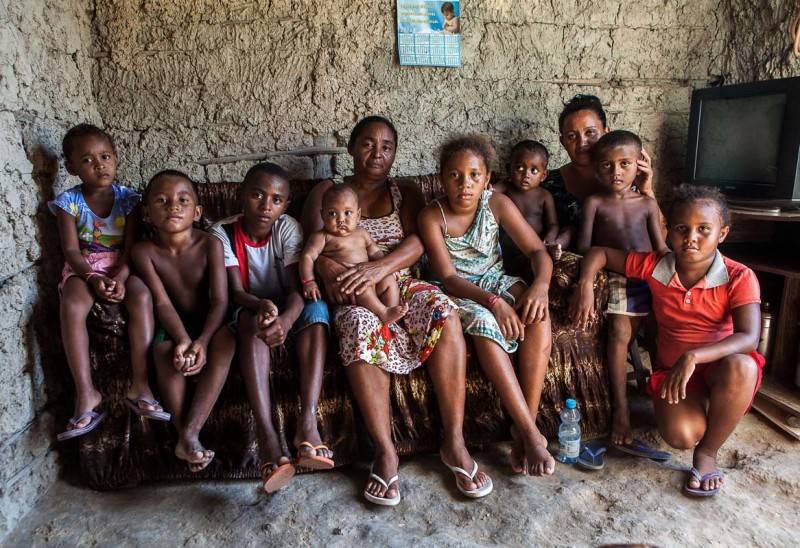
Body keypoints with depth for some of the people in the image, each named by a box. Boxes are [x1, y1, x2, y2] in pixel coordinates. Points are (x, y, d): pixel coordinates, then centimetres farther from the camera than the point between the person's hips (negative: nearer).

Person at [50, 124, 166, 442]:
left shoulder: (127, 199, -2)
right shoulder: (69, 201, -2)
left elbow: (131, 247, -7)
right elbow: (71, 249, -8)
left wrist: (119, 278, -25)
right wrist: (93, 278, -25)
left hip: (121, 268, 0)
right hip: (83, 268, 0)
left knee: (141, 296, -33)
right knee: (71, 306, -33)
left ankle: (140, 385, -31)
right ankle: (85, 392, -28)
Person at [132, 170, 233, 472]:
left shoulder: (209, 244, -13)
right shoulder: (144, 251, -10)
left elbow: (220, 300, -18)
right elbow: (163, 303, -16)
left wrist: (202, 340, -34)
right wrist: (183, 340, -33)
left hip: (209, 320, -1)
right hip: (175, 324, 1)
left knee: (225, 341, -33)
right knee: (163, 349, -32)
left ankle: (190, 431, -32)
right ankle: (184, 434, -22)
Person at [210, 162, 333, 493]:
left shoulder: (288, 229, -12)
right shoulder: (223, 233, -11)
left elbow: (298, 288, -22)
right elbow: (236, 292, -18)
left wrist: (286, 319, -46)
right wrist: (262, 305, -42)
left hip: (288, 310, 1)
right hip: (249, 308, 0)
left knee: (316, 308, -31)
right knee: (251, 320, -35)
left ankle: (307, 421, -41)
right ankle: (266, 434, -44)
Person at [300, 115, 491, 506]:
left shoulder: (405, 193, 16)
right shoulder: (325, 192, 15)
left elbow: (417, 241, -2)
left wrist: (380, 268, -23)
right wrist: (328, 269, -25)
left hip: (401, 284, 2)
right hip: (353, 295, -1)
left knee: (443, 312, -31)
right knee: (361, 326, -37)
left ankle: (454, 442, -25)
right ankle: (385, 451, -30)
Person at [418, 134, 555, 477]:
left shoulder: (497, 204, -5)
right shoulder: (432, 216, -12)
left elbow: (537, 250, -7)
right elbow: (448, 277, -19)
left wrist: (540, 285, -30)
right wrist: (493, 302, -34)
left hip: (494, 280, 3)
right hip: (457, 294, -3)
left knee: (538, 314, -29)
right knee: (483, 322, -37)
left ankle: (524, 428, -26)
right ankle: (531, 433, -32)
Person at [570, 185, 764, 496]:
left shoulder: (739, 278, -14)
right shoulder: (654, 266, -7)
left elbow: (749, 338, -28)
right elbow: (599, 253, 2)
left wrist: (693, 356, -42)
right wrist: (585, 284, -18)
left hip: (721, 370, -1)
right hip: (672, 371, 1)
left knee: (740, 367, -39)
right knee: (679, 435, -27)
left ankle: (707, 453, -13)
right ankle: (706, 412, 15)